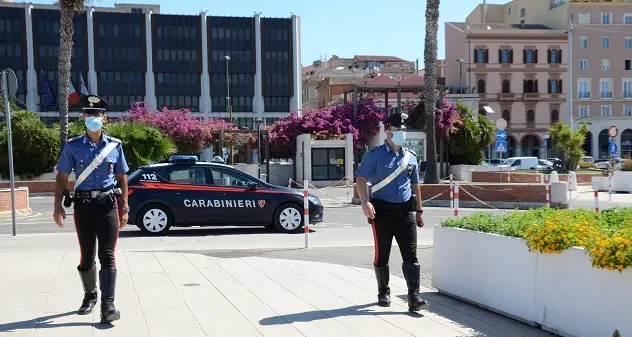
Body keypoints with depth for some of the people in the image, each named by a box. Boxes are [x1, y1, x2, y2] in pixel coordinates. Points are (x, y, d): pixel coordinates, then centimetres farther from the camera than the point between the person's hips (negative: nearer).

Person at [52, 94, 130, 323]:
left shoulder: (115, 145, 5)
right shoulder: (73, 146, 3)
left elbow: (121, 178, 9)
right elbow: (62, 178, 5)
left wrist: (124, 208, 5)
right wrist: (58, 206, -5)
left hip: (108, 205, -1)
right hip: (83, 205, 1)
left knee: (107, 255, -8)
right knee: (87, 255, 12)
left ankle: (108, 305, -12)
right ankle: (90, 296, 32)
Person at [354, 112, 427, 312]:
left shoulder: (411, 157, 13)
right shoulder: (375, 155, -2)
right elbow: (361, 179, -6)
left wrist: (419, 211, 19)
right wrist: (365, 202, -21)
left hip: (405, 211, 3)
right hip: (382, 211, -3)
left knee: (411, 256, -5)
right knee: (382, 256, 7)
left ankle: (414, 298, -6)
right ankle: (383, 293, 23)